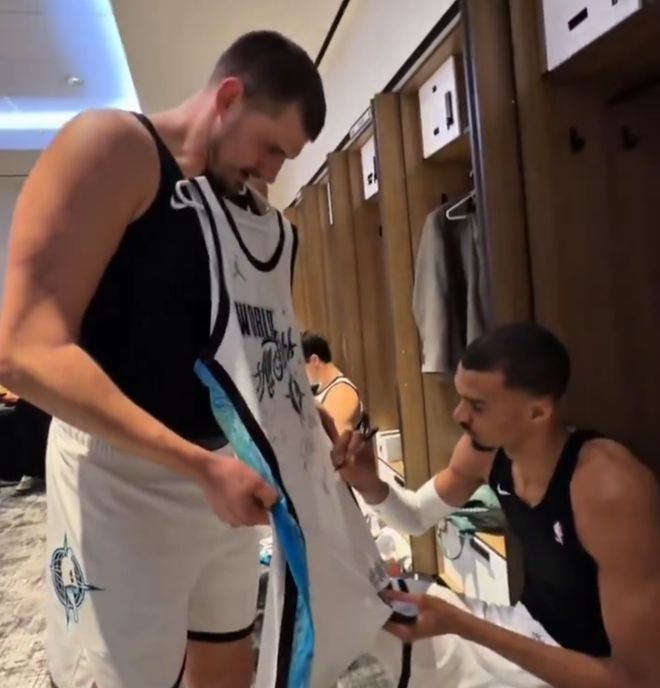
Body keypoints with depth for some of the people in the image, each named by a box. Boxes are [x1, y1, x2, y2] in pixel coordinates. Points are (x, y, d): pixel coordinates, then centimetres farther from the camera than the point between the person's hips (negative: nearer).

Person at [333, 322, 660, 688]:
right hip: (529, 629, 6)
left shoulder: (611, 490, -32)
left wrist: (463, 626, -32)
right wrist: (372, 487, -19)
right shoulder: (484, 450, -12)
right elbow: (417, 517, 4)